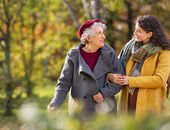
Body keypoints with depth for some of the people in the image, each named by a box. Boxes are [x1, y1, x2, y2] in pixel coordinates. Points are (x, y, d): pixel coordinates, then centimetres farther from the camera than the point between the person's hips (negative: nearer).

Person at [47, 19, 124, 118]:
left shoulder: (108, 53, 0)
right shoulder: (74, 56, -3)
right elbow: (64, 83, -2)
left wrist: (104, 93, -11)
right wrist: (55, 103, -17)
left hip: (104, 109, 1)